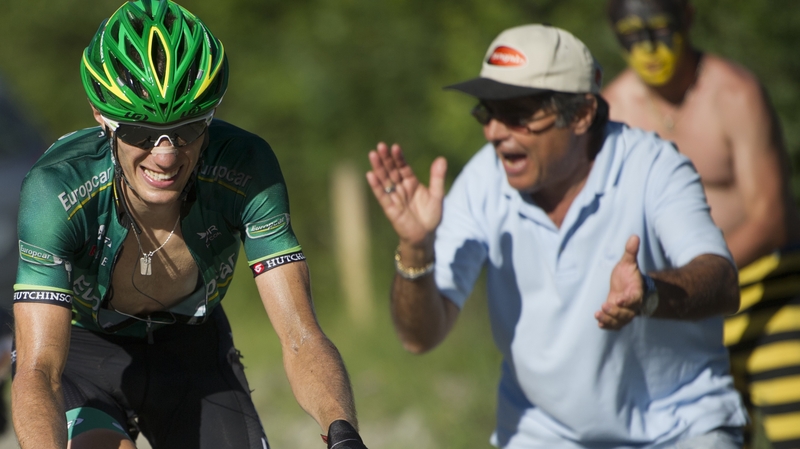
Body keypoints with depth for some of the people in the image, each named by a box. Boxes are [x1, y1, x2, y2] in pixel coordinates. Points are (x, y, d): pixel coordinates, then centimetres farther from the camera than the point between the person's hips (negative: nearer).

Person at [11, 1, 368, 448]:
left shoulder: (245, 169, -28)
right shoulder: (56, 189, -34)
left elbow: (301, 337, -31)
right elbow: (38, 369, -39)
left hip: (192, 350, 3)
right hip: (83, 349, -3)